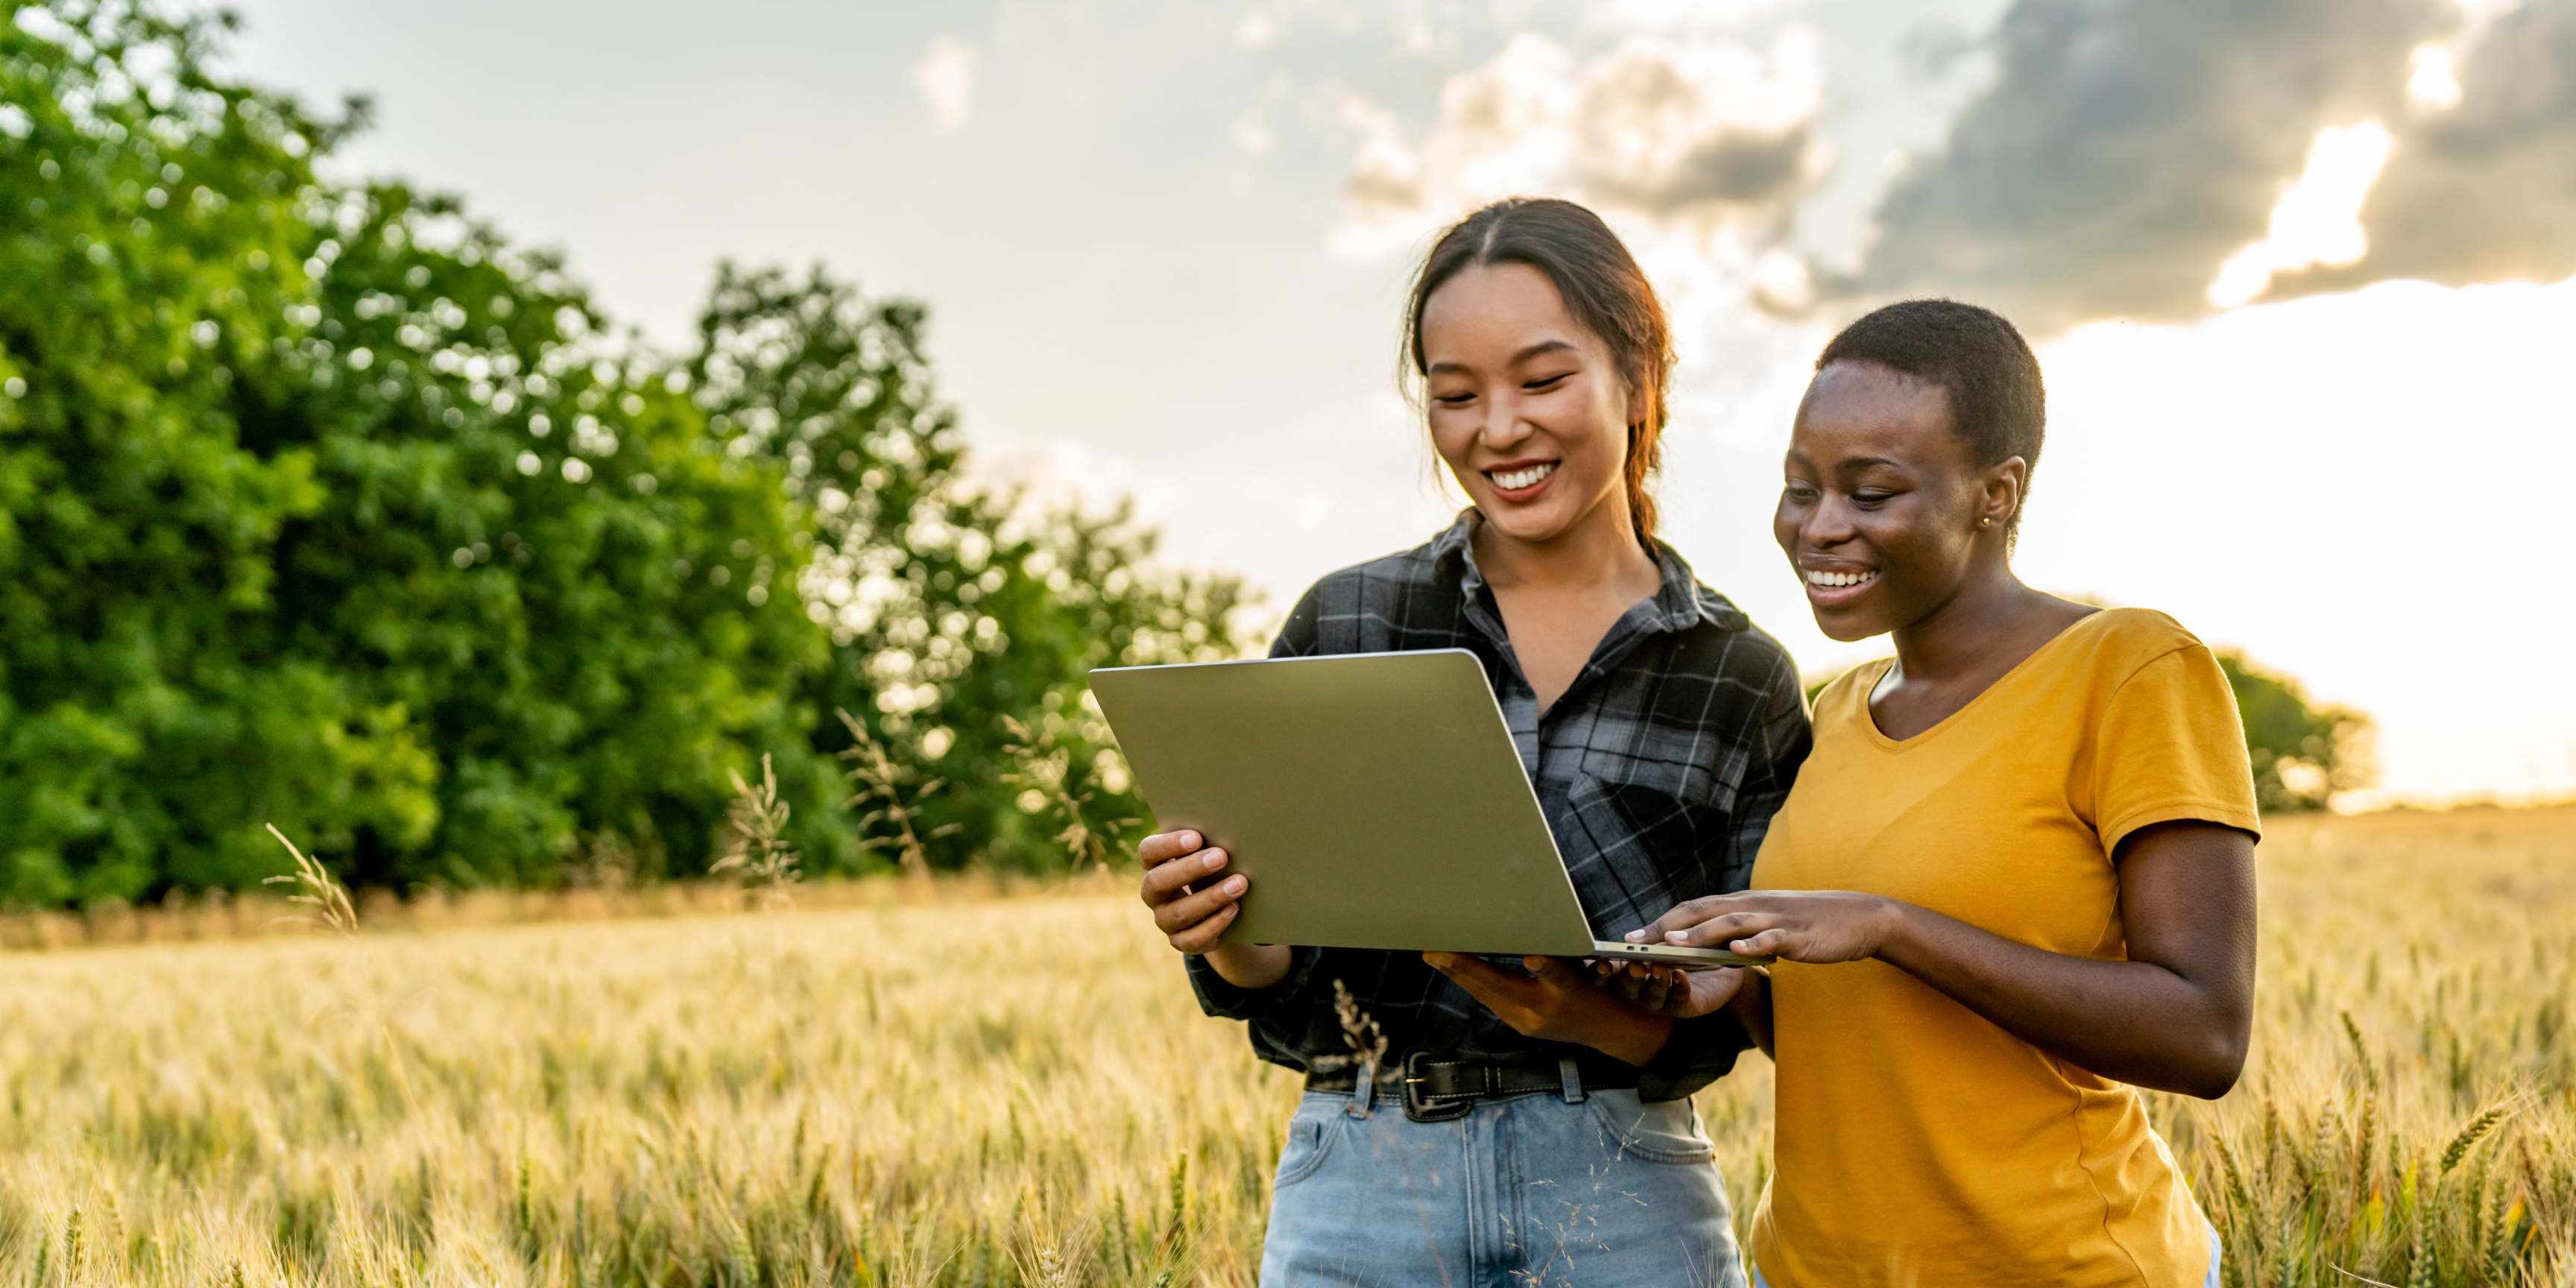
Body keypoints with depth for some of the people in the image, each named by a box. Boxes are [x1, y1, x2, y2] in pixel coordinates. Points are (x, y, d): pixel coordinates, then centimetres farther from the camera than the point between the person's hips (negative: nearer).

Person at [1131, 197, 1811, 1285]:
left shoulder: (1745, 681, 1)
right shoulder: (1344, 624, 1)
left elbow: (1721, 1021, 1)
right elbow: (1280, 976, 3)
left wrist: (1590, 1018, -19)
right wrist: (1221, 934, -19)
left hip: (1620, 1195, 0)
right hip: (1363, 1188, 1)